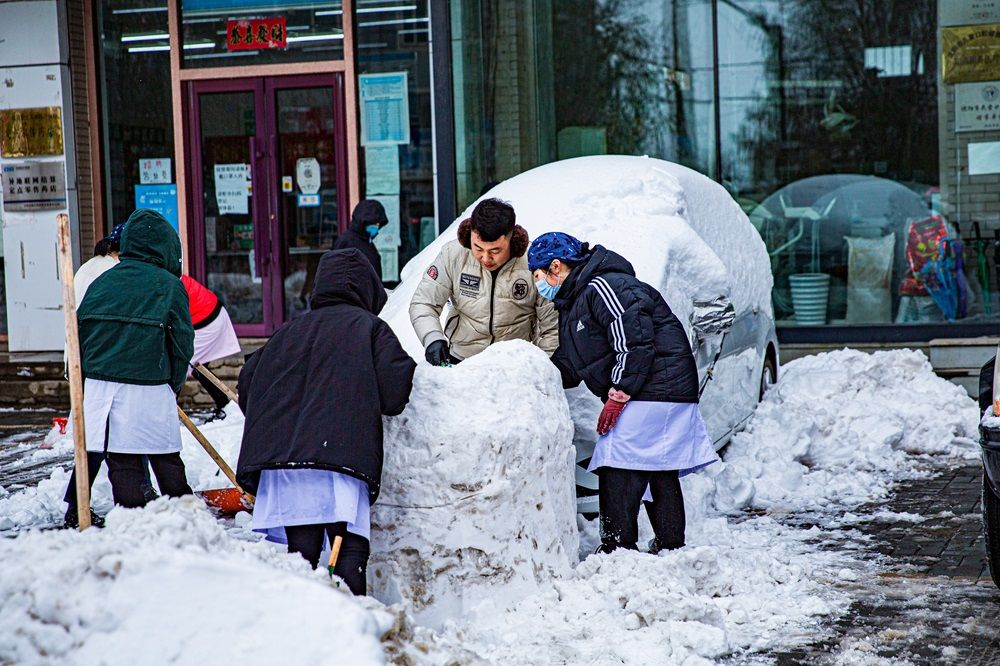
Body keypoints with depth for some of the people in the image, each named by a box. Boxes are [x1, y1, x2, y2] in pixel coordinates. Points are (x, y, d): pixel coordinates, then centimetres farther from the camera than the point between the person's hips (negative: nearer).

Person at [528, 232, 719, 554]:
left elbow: (634, 341, -22)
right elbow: (566, 369, 21)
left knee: (619, 472, -13)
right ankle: (670, 546, 19)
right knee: (660, 472, 14)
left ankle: (617, 549, -13)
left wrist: (618, 395, -20)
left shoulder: (602, 287, -13)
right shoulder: (573, 304, 20)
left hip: (655, 390, -11)